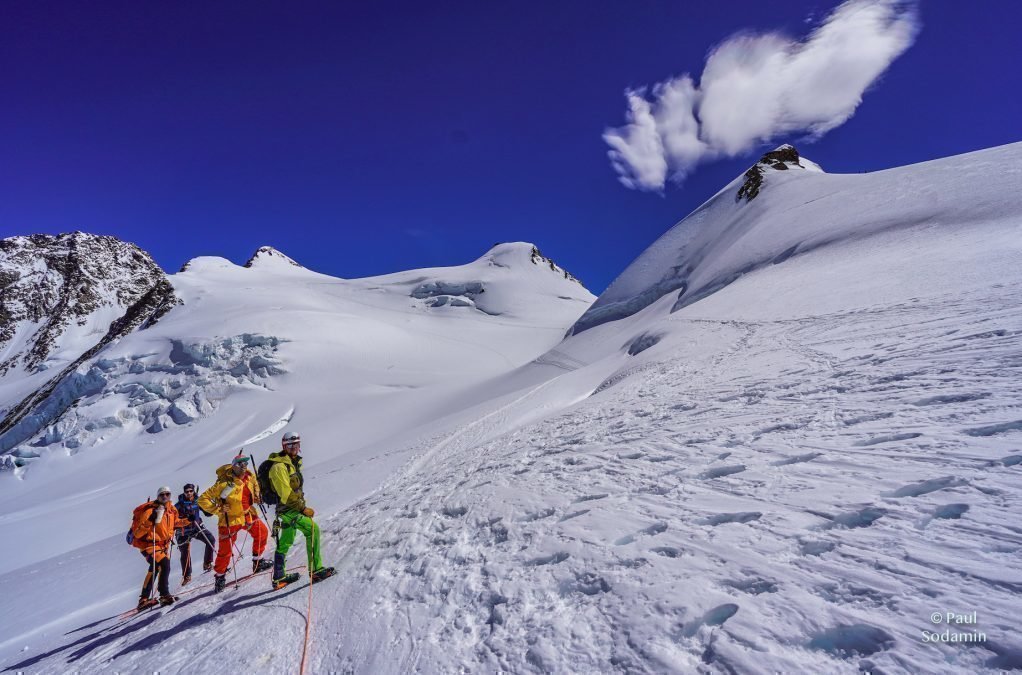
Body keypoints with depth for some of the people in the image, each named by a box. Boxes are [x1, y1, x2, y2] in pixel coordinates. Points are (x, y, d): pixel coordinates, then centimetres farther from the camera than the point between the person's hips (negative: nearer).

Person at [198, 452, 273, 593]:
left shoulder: (250, 477, -5)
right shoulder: (224, 483, -25)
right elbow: (203, 500, -21)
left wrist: (256, 496, 5)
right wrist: (218, 509, -24)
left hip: (248, 515, 6)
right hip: (230, 519, -6)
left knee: (262, 532, 10)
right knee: (225, 550, 2)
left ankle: (257, 562, 26)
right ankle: (219, 577, 24)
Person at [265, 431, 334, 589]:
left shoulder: (293, 463, 12)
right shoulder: (279, 466, -18)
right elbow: (286, 494, -22)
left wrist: (302, 506, 17)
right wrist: (303, 508, -19)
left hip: (294, 508, 10)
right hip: (288, 509, -10)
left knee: (285, 542, 17)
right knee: (312, 529, -16)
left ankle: (279, 577, 29)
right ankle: (316, 569, -13)